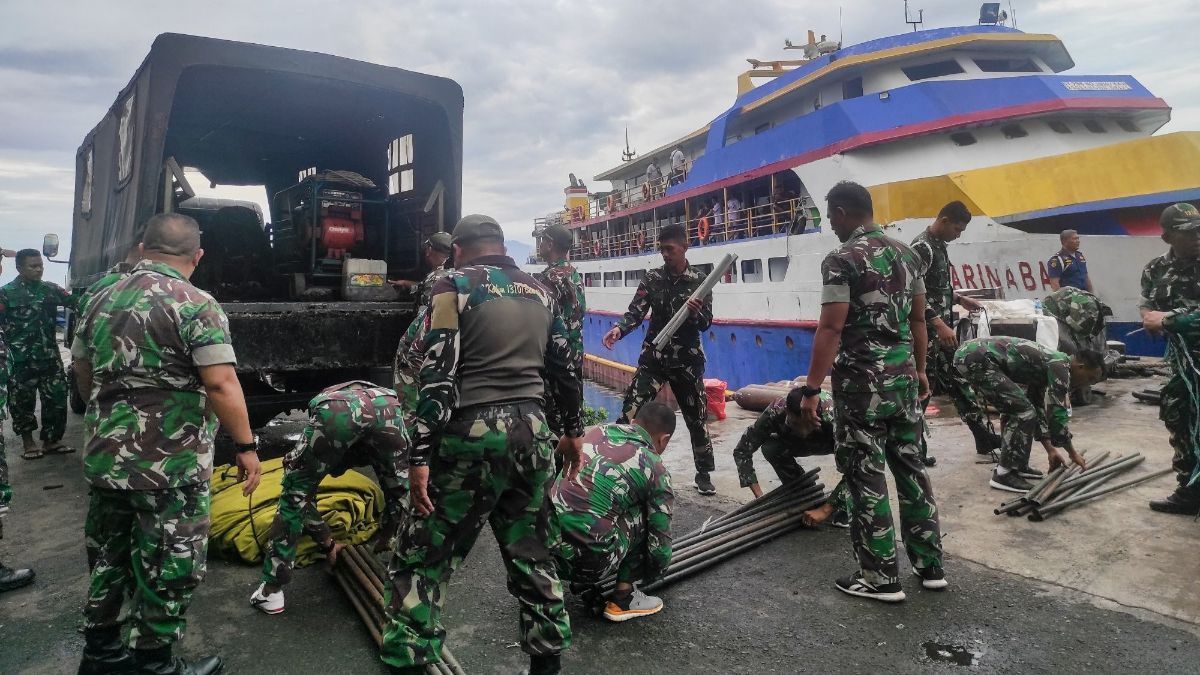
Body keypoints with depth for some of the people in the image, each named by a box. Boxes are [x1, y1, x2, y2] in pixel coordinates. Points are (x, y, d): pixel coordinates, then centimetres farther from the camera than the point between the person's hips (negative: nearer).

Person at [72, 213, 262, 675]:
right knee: (169, 572, 7)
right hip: (169, 467, -7)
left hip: (103, 458, 8)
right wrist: (246, 446, -14)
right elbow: (221, 385, -22)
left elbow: (82, 371, 20)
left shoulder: (103, 300, 9)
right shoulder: (195, 305, -14)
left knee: (110, 558, 23)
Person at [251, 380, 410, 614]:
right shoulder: (365, 450, 44)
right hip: (387, 406, 1)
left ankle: (271, 590, 24)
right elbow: (397, 492, 44)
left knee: (296, 494, 20)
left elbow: (303, 499, 44)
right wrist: (384, 540, 55)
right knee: (399, 487, 22)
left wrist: (329, 545, 54)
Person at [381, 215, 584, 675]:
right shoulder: (539, 291, 13)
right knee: (531, 553, 17)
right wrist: (573, 431, 25)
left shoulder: (456, 286, -4)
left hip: (474, 435, -6)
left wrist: (420, 455, -12)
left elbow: (438, 377, -12)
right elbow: (565, 367, 15)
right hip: (532, 433, 6)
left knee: (422, 558, 4)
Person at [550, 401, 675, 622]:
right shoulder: (656, 470, 1)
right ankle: (623, 599, 14)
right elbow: (660, 543, 6)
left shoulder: (596, 431, 13)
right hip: (590, 564, -5)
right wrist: (649, 577, 28)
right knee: (645, 513, 13)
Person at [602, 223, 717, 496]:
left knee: (697, 419, 11)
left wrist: (695, 313, -26)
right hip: (653, 358, 0)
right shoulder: (652, 278, -1)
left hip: (687, 361, 0)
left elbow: (706, 323, -4)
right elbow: (635, 312, -9)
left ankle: (704, 474, 29)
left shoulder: (699, 281, -2)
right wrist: (619, 329, -29)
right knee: (628, 414, -9)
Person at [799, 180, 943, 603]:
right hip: (903, 379, 8)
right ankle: (930, 565, 25)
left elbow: (830, 329, -19)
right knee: (910, 469, 16)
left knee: (866, 478, 2)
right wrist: (919, 369, 24)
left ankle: (882, 578, 10)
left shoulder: (842, 259, -13)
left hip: (862, 384, -7)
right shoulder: (907, 254, 10)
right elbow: (918, 319, 15)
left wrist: (811, 388, -16)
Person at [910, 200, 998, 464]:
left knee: (959, 382, 14)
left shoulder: (939, 245, 14)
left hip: (943, 328, 10)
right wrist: (940, 326, -27)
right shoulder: (922, 247, -16)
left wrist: (960, 298, 23)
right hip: (928, 332, -10)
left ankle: (984, 438, 22)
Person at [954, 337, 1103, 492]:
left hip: (968, 352, 11)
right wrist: (1072, 453, 8)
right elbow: (1056, 415, -6)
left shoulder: (1047, 366, 23)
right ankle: (1004, 474, 0)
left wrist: (1050, 450, 29)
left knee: (1014, 409, 23)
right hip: (977, 358, -11)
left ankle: (1018, 465, 29)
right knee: (1023, 412, -6)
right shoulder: (1060, 366, -6)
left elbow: (1038, 409, 29)